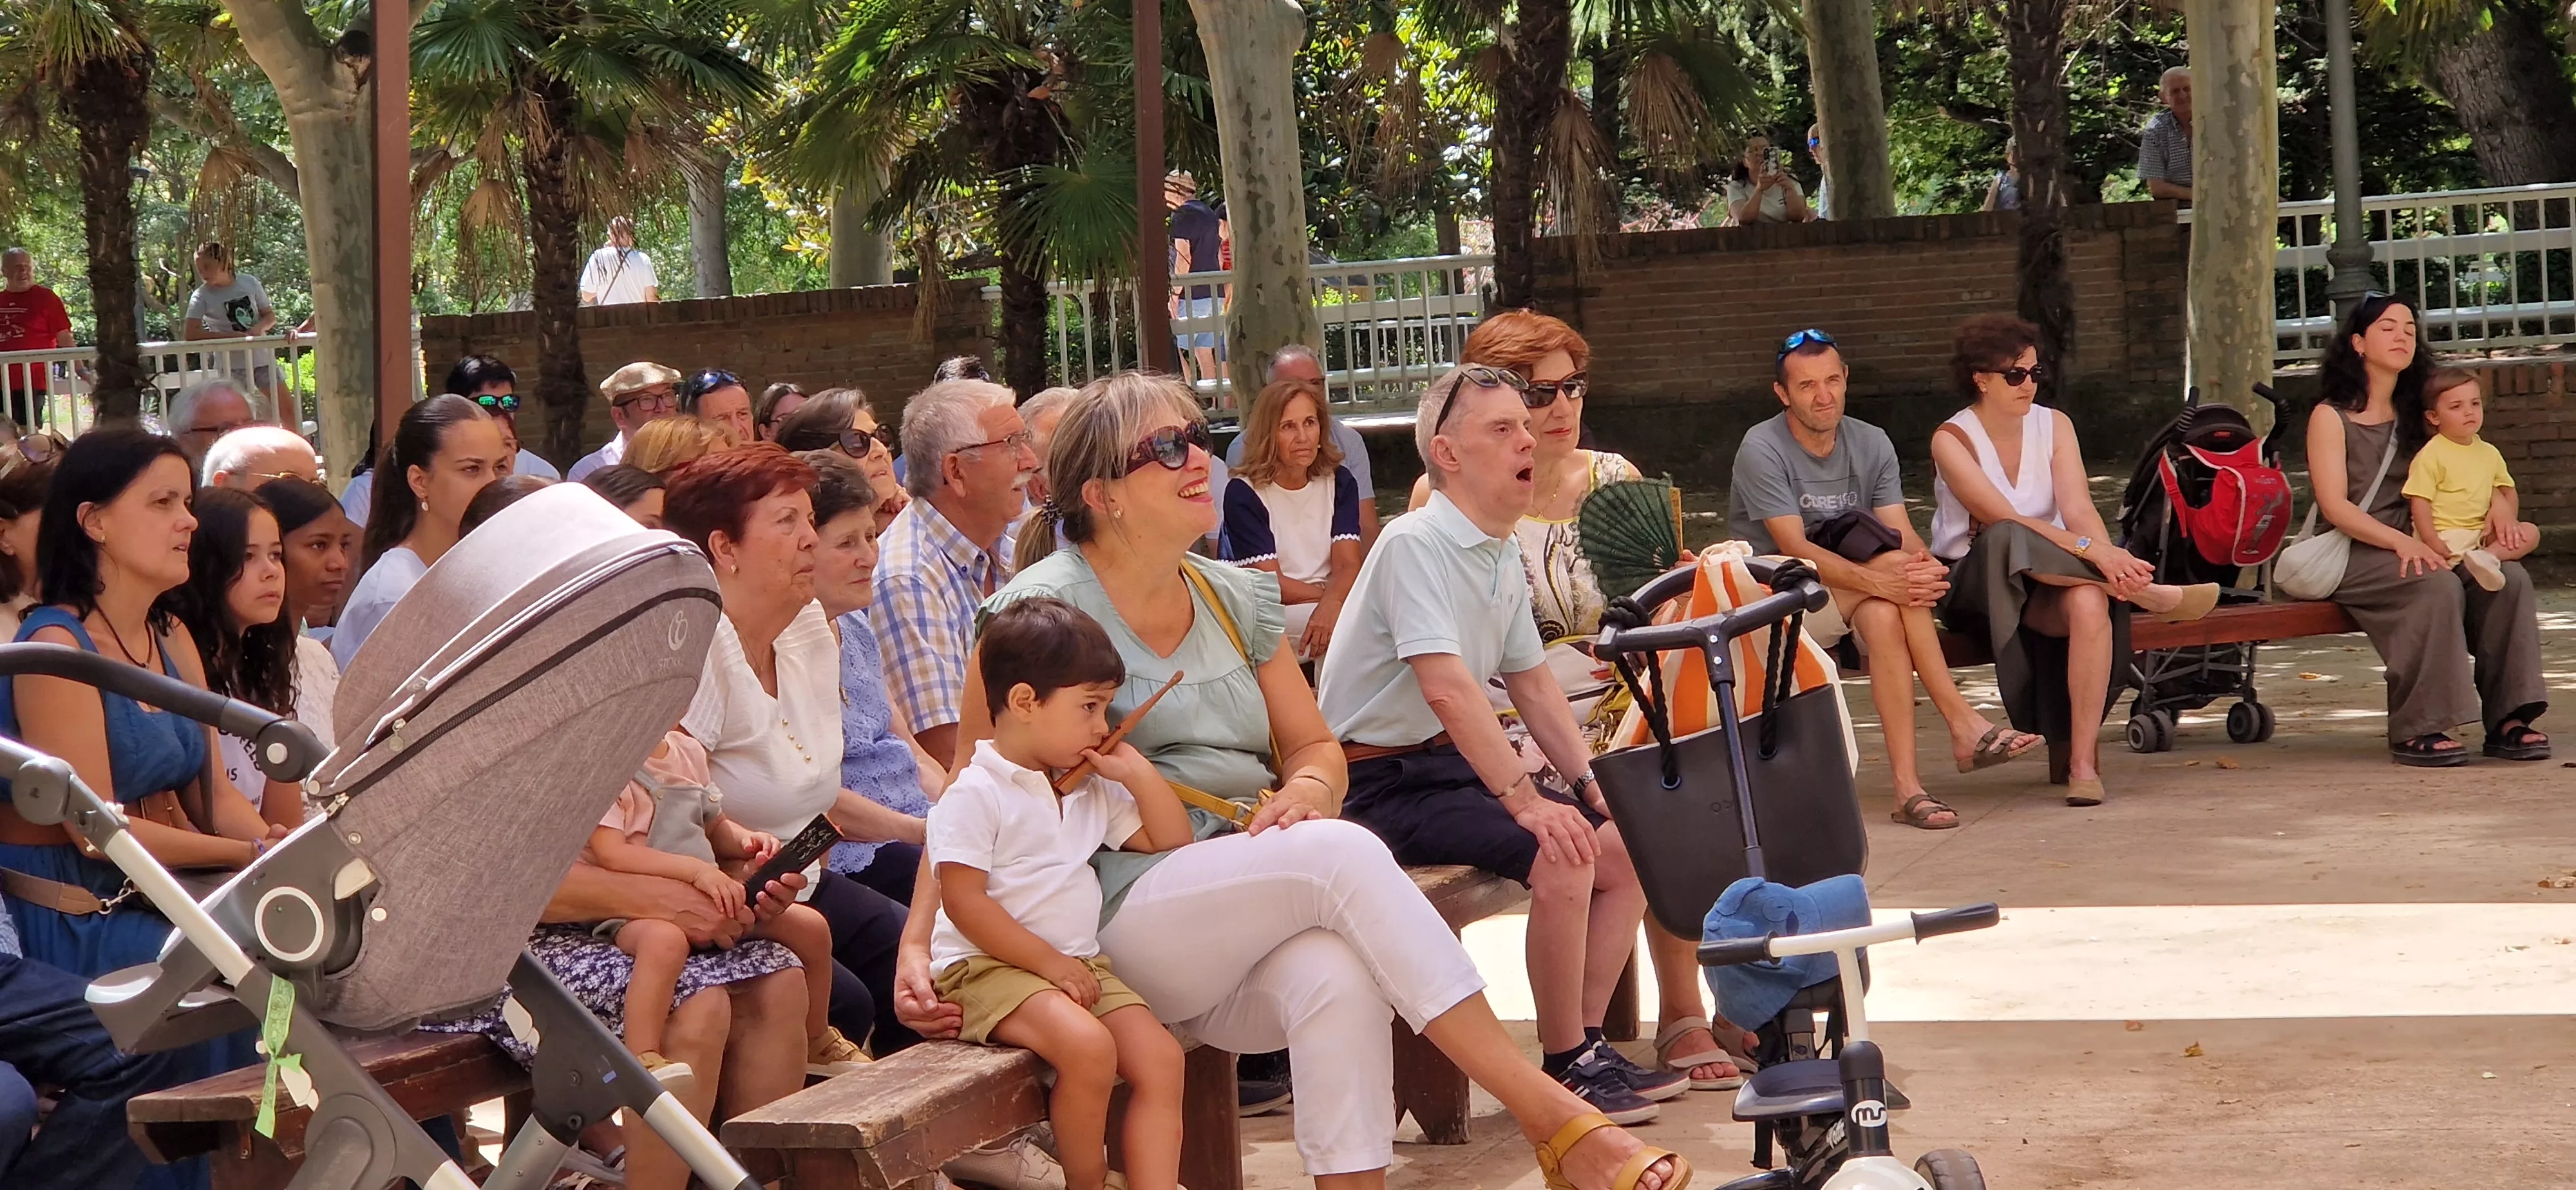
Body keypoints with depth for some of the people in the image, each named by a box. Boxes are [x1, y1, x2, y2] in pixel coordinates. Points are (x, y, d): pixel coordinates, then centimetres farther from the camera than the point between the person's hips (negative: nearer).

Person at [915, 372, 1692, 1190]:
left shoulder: (1237, 600, 16)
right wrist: (918, 948, -13)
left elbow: (1315, 747, 21)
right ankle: (1551, 1118, -32)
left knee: (1338, 973, -33)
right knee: (1343, 853, -30)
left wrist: (1308, 790, -5)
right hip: (1129, 918, -5)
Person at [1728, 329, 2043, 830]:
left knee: (1882, 615, -33)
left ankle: (1906, 783, -38)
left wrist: (1926, 566, -28)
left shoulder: (1872, 444, 8)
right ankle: (1962, 722, -29)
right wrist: (1878, 580, -35)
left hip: (1853, 601, 4)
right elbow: (1795, 550, -21)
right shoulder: (1762, 450, -10)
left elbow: (1903, 535, -3)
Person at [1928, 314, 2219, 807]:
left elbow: (2079, 509, -9)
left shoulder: (2054, 426, 6)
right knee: (2007, 544, -39)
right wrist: (2091, 550, -34)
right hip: (1978, 583, -3)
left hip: (2054, 578, 3)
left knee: (2089, 603, -34)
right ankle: (2145, 592, -29)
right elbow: (2002, 520, -22)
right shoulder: (1952, 441, -8)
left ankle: (2084, 761, -33)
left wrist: (2109, 558, -31)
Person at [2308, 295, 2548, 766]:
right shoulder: (2331, 417, 1)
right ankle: (2415, 731, -30)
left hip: (2413, 548, 6)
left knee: (2510, 578, -20)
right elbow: (2334, 507, -11)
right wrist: (2403, 543, -25)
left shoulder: (2413, 417, 19)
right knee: (2438, 585, -34)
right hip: (2354, 559, -6)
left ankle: (2507, 721, -23)